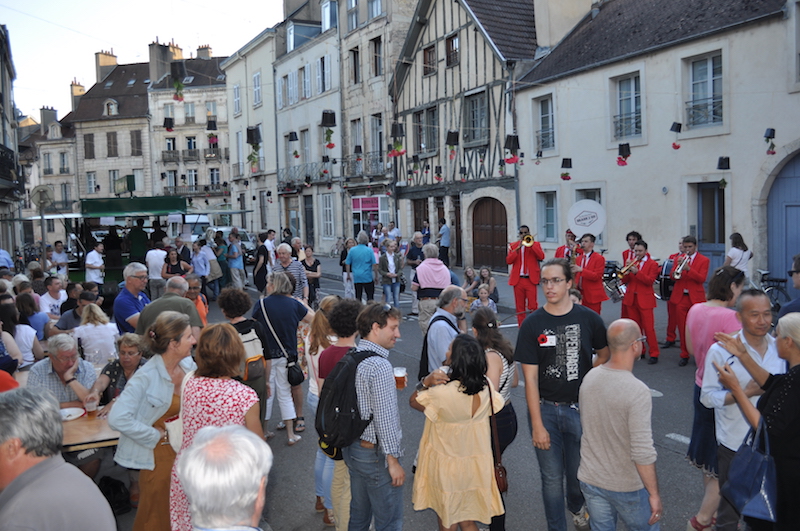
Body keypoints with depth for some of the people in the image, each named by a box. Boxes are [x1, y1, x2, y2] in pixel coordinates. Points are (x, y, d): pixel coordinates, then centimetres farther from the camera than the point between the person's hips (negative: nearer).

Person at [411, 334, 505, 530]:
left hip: (447, 467, -4)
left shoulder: (441, 393, -26)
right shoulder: (486, 388, -13)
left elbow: (413, 401, -8)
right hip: (477, 464, 4)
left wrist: (425, 383, -20)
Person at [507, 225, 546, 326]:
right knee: (520, 306, 6)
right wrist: (518, 248, -12)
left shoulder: (535, 244, 8)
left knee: (532, 306, -8)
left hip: (531, 280, -2)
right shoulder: (513, 245, 10)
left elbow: (541, 257, -10)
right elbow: (508, 260, -4)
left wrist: (531, 244, -13)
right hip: (518, 280, 2)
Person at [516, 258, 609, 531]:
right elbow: (530, 378, -10)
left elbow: (605, 353, 13)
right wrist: (537, 425, -12)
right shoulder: (532, 324, -9)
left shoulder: (588, 318, -5)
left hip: (580, 408, 2)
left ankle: (577, 507, 49)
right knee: (552, 477, 7)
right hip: (545, 408, -1)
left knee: (578, 472, 17)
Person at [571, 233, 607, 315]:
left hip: (593, 296, -6)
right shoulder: (579, 258, 15)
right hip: (580, 294, 6)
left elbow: (596, 276, -15)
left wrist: (581, 270, -24)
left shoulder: (599, 258, -5)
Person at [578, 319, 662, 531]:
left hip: (590, 481, 5)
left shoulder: (590, 377, -6)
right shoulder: (637, 391, -26)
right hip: (626, 487, -5)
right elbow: (643, 452, -25)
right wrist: (654, 494, -13)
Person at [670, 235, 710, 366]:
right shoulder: (679, 259, 10)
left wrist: (688, 268, -23)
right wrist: (678, 266, -19)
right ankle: (685, 355, 13)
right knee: (682, 328, 4)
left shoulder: (703, 260, 1)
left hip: (695, 298, -3)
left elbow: (702, 279, -11)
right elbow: (673, 276, -1)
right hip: (680, 297, 3)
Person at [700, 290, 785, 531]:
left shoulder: (779, 348, -1)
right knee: (731, 507, 13)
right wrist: (747, 392, -25)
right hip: (734, 446, -4)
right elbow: (708, 397, -15)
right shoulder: (721, 351, -15)